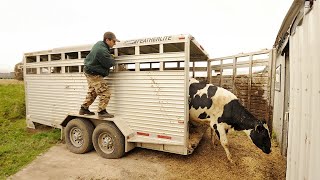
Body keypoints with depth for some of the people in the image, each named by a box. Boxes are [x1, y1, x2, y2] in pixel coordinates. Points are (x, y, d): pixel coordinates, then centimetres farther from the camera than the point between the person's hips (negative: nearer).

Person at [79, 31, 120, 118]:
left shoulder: (99, 44, 4)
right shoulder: (102, 51, -28)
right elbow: (110, 64, -21)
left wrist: (109, 56, 9)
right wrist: (111, 58, 1)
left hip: (89, 72, 11)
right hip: (94, 75, -11)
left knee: (92, 92, 23)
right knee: (105, 93, -8)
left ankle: (84, 109, 34)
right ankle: (101, 111, 0)